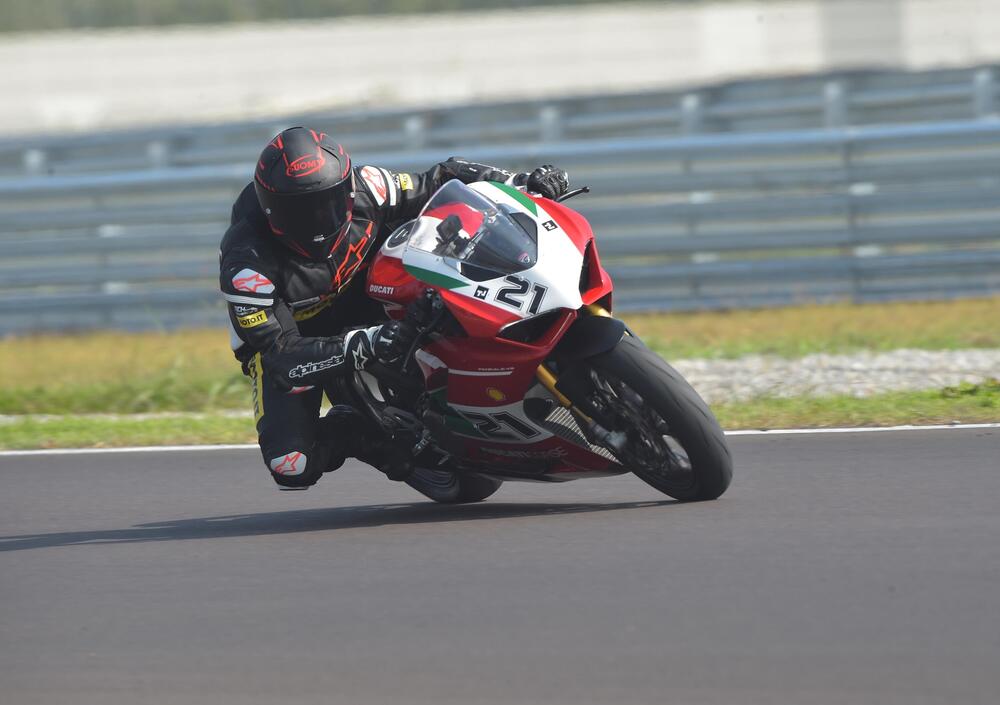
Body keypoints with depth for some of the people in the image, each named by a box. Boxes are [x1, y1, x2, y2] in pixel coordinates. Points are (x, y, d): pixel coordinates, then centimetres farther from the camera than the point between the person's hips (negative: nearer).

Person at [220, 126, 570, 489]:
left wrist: (521, 184, -21)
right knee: (293, 467, -26)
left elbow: (442, 181, -7)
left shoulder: (362, 190, -24)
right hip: (284, 340, -4)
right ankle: (351, 428, 6)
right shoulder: (246, 262, -34)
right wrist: (366, 345, -50)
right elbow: (282, 355, -36)